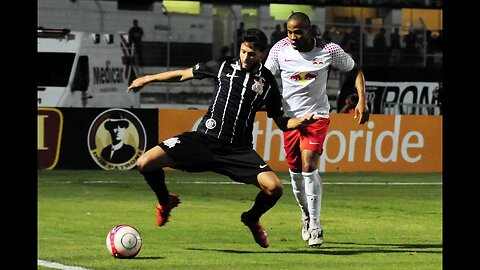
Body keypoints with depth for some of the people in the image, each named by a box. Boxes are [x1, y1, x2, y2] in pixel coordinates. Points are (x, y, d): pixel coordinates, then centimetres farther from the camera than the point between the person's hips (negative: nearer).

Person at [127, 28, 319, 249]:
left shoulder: (267, 81, 5)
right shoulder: (225, 67, 5)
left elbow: (281, 123, 12)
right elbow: (184, 74, 16)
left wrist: (300, 121, -10)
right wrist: (147, 79, 19)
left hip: (238, 150, 0)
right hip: (204, 139, 0)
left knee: (274, 188, -24)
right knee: (145, 163, -16)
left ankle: (252, 218, 14)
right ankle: (166, 202, 19)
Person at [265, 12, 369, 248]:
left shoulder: (329, 50, -10)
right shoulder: (280, 49, -7)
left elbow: (355, 70, 4)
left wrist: (362, 101, -5)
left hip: (317, 115, -3)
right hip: (290, 116, 3)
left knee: (308, 165, -19)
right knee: (295, 170, 7)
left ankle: (315, 225, -12)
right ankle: (306, 215, 32)